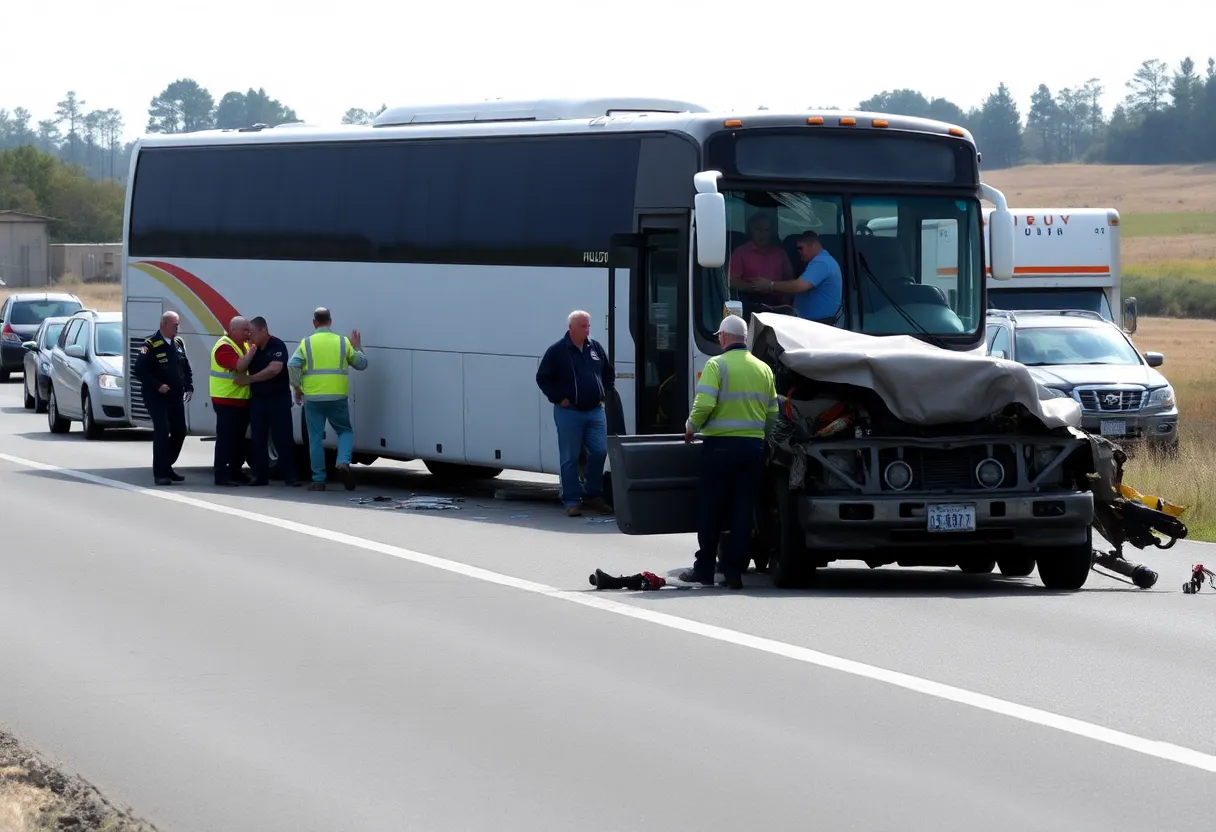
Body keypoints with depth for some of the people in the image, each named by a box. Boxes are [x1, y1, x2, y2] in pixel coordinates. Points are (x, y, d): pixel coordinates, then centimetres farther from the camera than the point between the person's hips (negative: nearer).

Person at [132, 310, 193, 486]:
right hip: (156, 397, -7)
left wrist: (189, 387, 5)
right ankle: (160, 473, -11)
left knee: (179, 432, 8)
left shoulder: (179, 343, 10)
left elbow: (186, 368, 18)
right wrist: (158, 386, -20)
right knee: (162, 431, -14)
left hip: (176, 397, 7)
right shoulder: (151, 345, -13)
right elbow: (139, 370, -16)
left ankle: (167, 466, 24)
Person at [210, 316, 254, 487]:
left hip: (242, 401, 9)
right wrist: (253, 350, -23)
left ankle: (236, 472, 22)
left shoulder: (244, 345, 14)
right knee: (225, 438, -8)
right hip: (226, 401, -9)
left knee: (239, 438, 14)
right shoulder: (224, 347, -15)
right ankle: (221, 475, -7)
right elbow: (239, 366, -28)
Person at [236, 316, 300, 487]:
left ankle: (290, 476, -5)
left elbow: (274, 369, -22)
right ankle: (260, 476, 9)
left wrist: (248, 379, -16)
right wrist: (251, 352, -9)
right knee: (258, 440, 4)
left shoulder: (277, 346, -10)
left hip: (278, 398, -6)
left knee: (283, 438, -6)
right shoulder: (253, 348, 9)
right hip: (257, 399, 6)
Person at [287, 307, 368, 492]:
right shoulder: (342, 342, 4)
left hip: (313, 398, 0)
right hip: (337, 398, 0)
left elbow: (292, 365, -9)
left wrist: (297, 387, 3)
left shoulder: (307, 343, 2)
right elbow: (361, 364, 10)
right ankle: (343, 463, -11)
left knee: (315, 438, 6)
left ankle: (318, 480, 7)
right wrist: (358, 348, 27)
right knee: (345, 431, 16)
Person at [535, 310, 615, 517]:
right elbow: (542, 378, -3)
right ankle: (572, 500, 4)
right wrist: (558, 398, -8)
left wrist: (605, 395, 10)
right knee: (570, 458, -1)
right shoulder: (557, 351, -5)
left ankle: (593, 496, 13)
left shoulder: (596, 348, 9)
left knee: (599, 452, -1)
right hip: (569, 412, -4)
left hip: (595, 411, 4)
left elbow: (609, 374, 22)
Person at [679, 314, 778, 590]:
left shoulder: (717, 365, -7)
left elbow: (704, 404, -18)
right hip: (754, 447, 4)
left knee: (712, 509, 5)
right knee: (743, 511, 5)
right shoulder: (763, 369, 9)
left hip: (720, 445, -4)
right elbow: (773, 414, 12)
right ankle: (734, 571, 4)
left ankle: (704, 568, 10)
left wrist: (691, 427, 0)